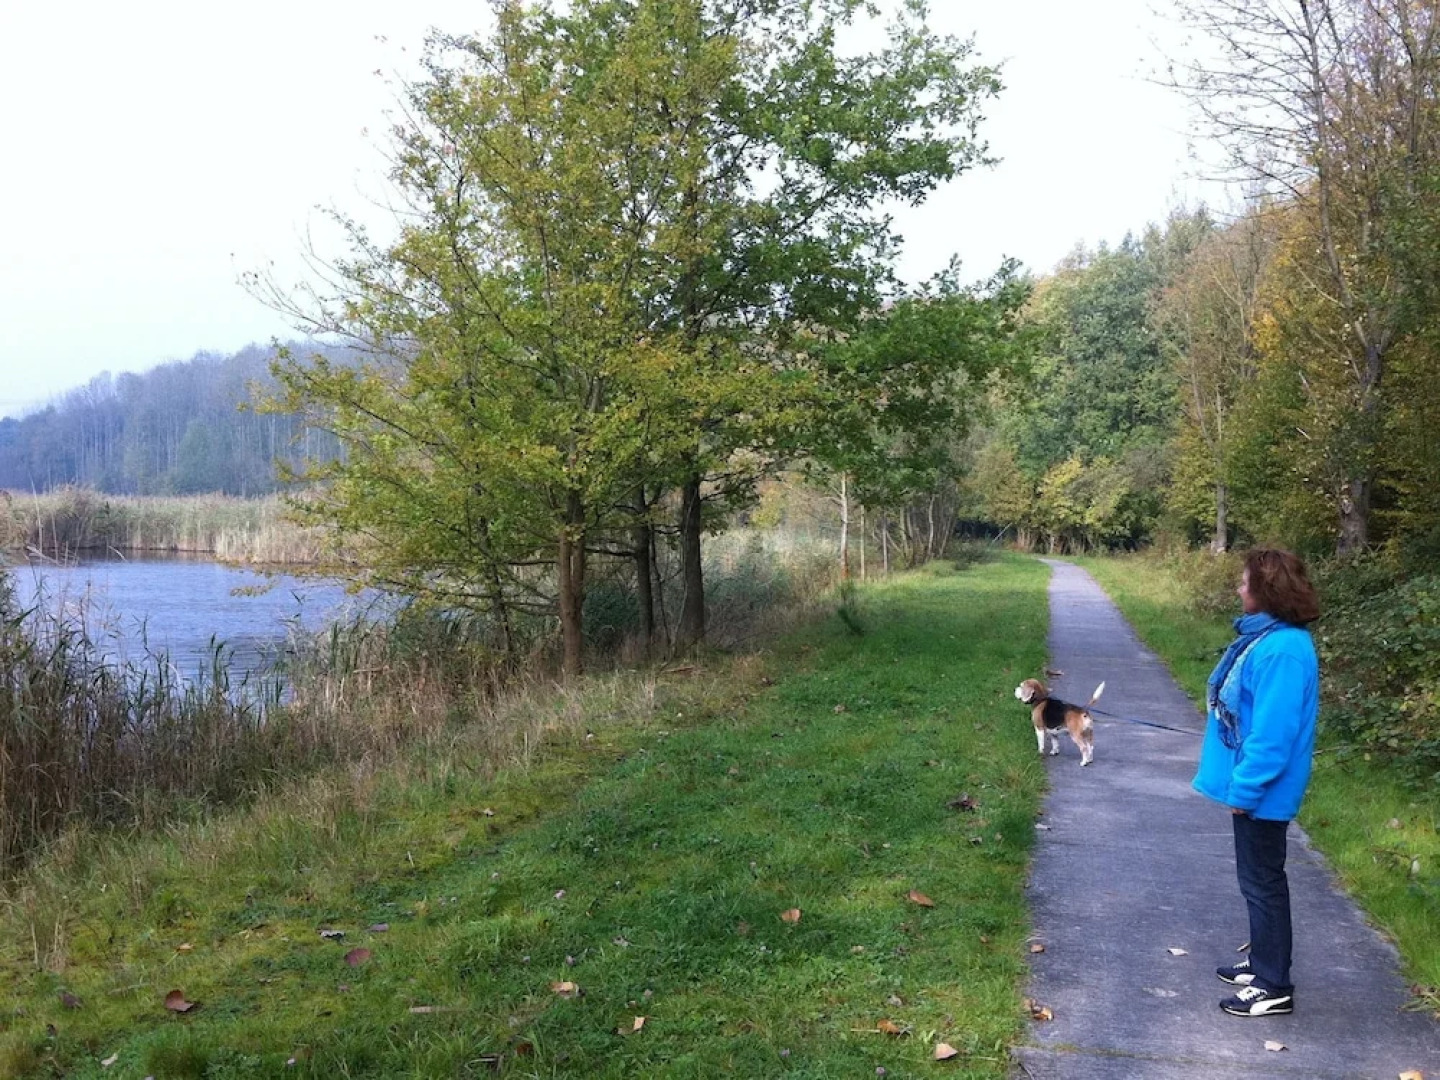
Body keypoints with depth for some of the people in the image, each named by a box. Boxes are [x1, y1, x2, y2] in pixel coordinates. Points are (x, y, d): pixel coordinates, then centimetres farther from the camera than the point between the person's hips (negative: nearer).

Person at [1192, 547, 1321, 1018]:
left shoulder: (1283, 649, -26)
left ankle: (1274, 987, 15)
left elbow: (1274, 731, -27)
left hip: (1262, 790, -10)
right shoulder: (1263, 635, 6)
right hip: (1252, 784, 10)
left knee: (1263, 881, 2)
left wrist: (1245, 787, -21)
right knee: (1256, 878, 20)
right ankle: (1263, 964, 34)